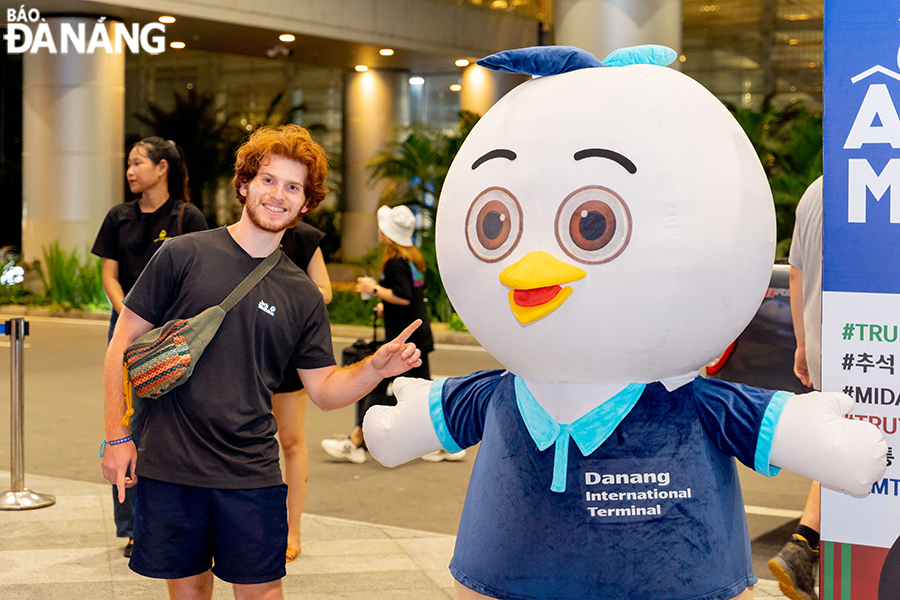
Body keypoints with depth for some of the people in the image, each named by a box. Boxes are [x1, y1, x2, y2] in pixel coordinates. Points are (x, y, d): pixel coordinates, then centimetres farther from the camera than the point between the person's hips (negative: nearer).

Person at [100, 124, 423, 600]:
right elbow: (124, 342, 0)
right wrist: (116, 435, -3)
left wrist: (376, 367, -12)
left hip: (251, 474, 2)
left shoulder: (302, 296, 5)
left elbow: (324, 389, 7)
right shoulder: (184, 254, -3)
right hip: (169, 467, -1)